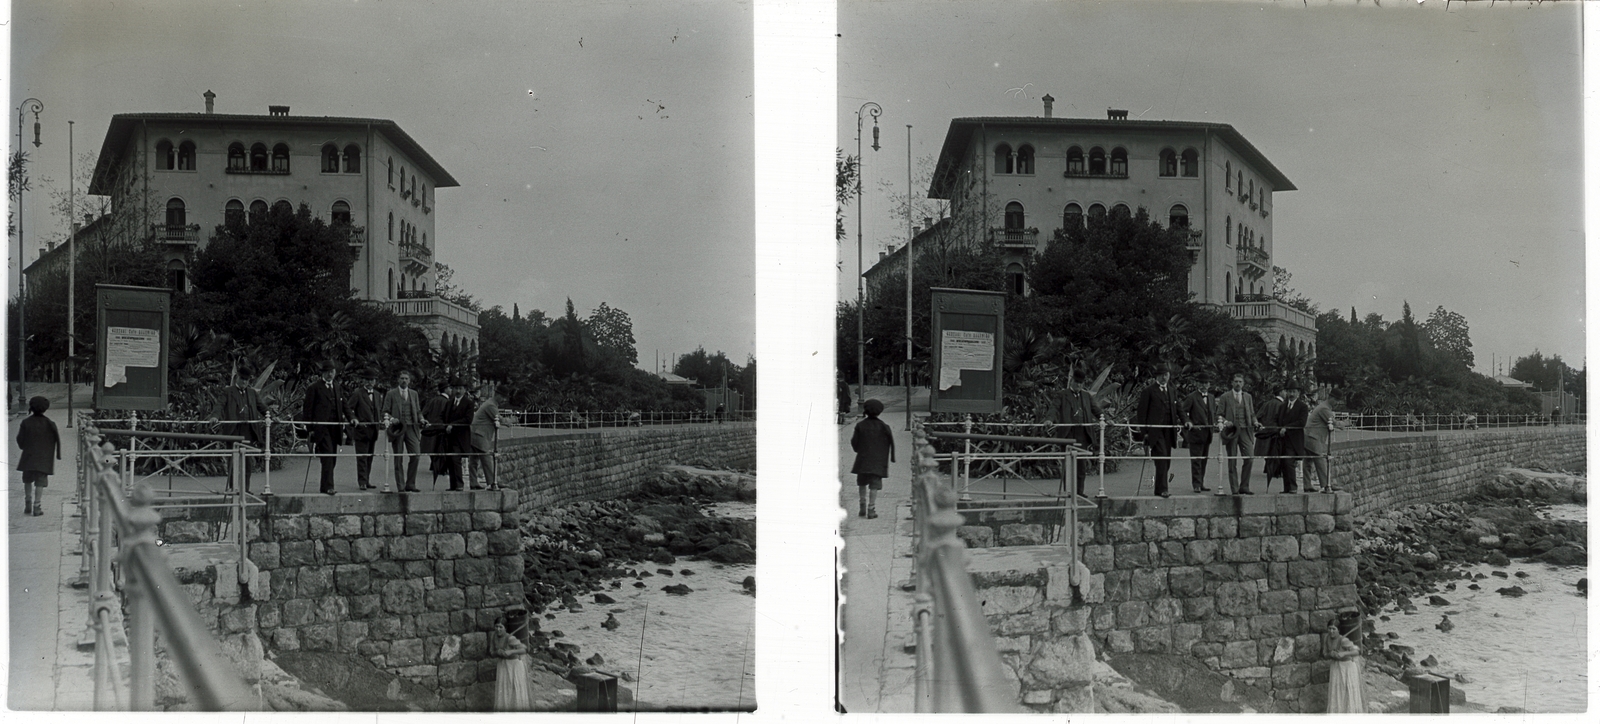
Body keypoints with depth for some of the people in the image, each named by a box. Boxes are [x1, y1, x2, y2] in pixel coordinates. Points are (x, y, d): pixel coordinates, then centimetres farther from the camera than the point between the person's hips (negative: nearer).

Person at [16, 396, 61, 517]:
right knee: (40, 482, 2)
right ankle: (37, 506, -3)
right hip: (44, 457, -1)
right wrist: (58, 454, 6)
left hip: (28, 457, 1)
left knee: (27, 480, 18)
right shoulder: (49, 424, -6)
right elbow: (57, 439, -4)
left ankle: (28, 504, 14)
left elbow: (20, 439, -1)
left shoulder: (25, 422, -4)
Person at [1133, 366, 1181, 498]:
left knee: (1166, 459, 6)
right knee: (1162, 457, -15)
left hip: (1167, 431, 6)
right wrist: (1144, 431, -9)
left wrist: (1175, 429, 12)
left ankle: (1160, 489, 17)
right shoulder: (1149, 390, -1)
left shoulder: (1170, 392, 20)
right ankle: (1162, 489, -15)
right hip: (1155, 430, -6)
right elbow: (1141, 411, -3)